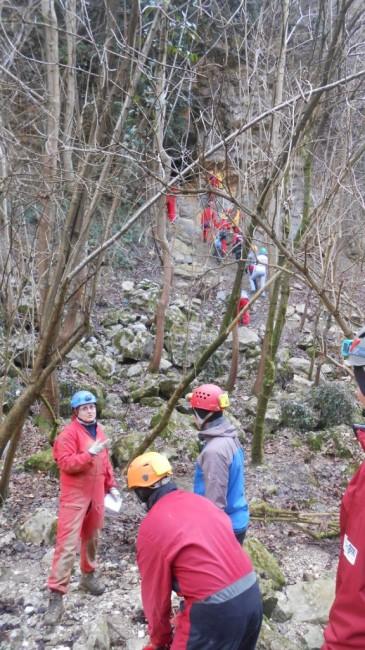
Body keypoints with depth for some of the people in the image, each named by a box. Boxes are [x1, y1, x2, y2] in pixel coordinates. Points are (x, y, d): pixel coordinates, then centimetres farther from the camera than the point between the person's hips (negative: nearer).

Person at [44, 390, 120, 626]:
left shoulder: (99, 430, 9)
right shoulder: (69, 433, -13)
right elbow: (65, 463, -21)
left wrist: (111, 485, 16)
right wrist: (90, 453, -29)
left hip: (96, 493, 7)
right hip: (75, 495, -7)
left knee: (92, 536, 18)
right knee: (68, 543, -7)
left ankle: (89, 575, 37)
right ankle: (56, 596, -3)